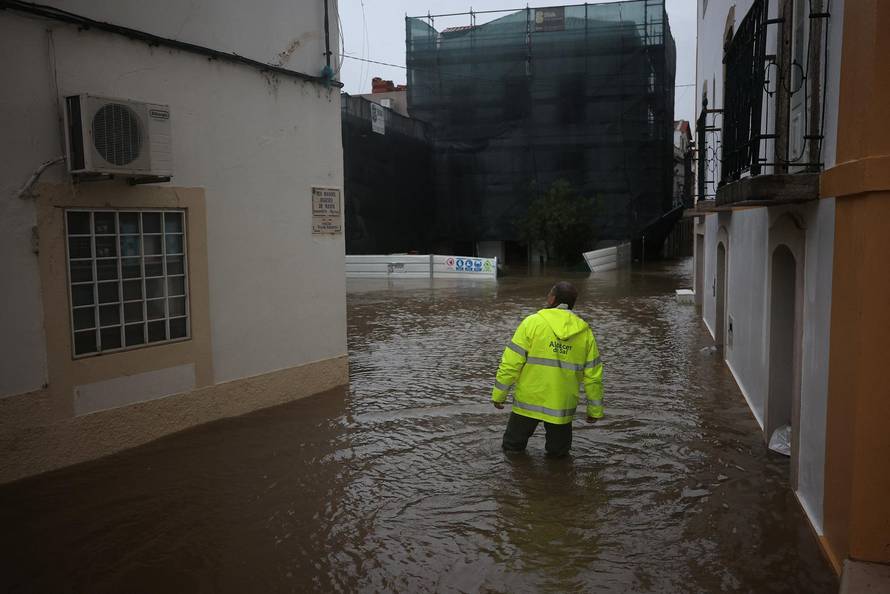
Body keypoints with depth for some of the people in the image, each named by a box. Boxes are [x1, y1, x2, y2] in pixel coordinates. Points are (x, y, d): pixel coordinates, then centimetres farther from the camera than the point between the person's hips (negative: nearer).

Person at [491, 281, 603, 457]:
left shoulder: (532, 323, -10)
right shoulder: (585, 332, 0)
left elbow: (511, 363, -11)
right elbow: (593, 375, 4)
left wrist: (498, 394, -1)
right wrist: (595, 410, 14)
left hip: (528, 402, -2)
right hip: (562, 407, 2)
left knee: (513, 446, 16)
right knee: (558, 452, 21)